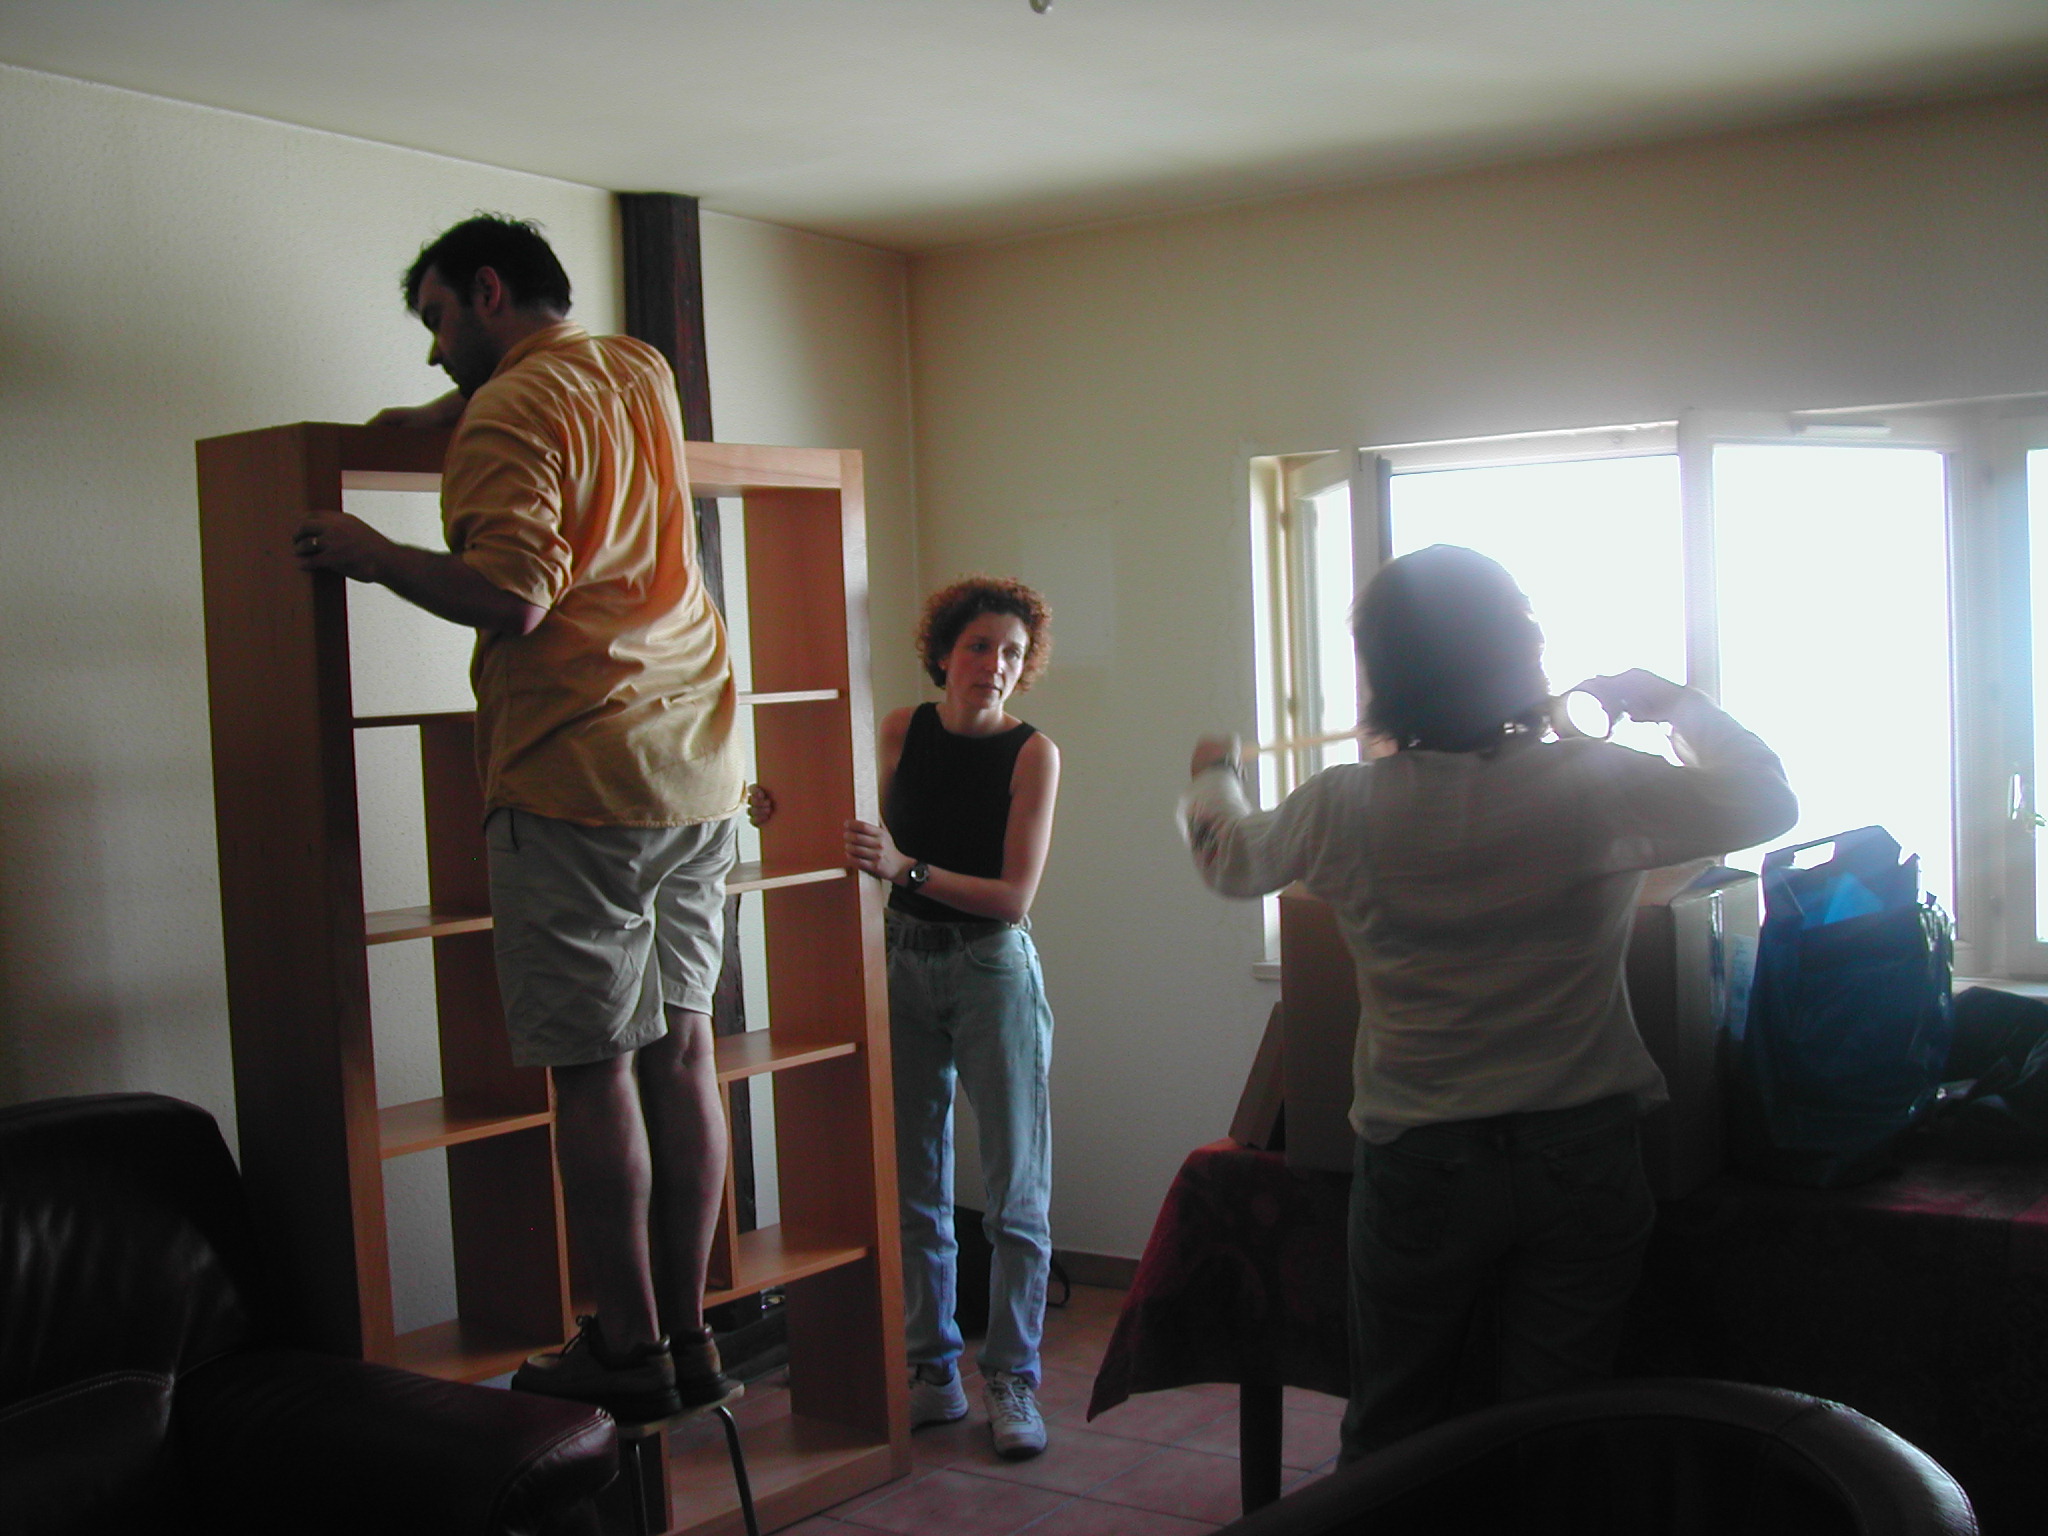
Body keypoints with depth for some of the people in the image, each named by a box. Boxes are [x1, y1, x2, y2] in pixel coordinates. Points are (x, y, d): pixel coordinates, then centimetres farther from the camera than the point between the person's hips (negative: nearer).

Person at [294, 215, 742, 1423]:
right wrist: (439, 417, 28)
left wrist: (373, 554, -6)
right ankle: (688, 1336, 15)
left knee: (595, 1069, -2)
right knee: (679, 1050, 9)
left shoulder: (512, 410, -8)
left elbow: (511, 597, -19)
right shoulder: (642, 374, 16)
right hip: (700, 769, 8)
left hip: (579, 779, -8)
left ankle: (628, 1354, 4)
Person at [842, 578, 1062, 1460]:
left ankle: (1013, 1383, 9)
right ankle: (933, 1372, 18)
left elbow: (1015, 895, -12)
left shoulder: (1032, 752, -6)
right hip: (904, 964, 3)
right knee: (913, 1187, 7)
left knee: (1015, 1189, -1)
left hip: (992, 967, -3)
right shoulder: (901, 731, 4)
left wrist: (907, 868, -22)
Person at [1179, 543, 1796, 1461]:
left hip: (1417, 1165, 1)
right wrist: (1673, 703, 16)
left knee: (1389, 1438, 16)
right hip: (1581, 1154, 0)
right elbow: (1766, 799, 2)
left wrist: (1212, 779, 35)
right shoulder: (1596, 787, -13)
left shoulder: (1342, 809, -8)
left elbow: (1228, 858, 13)